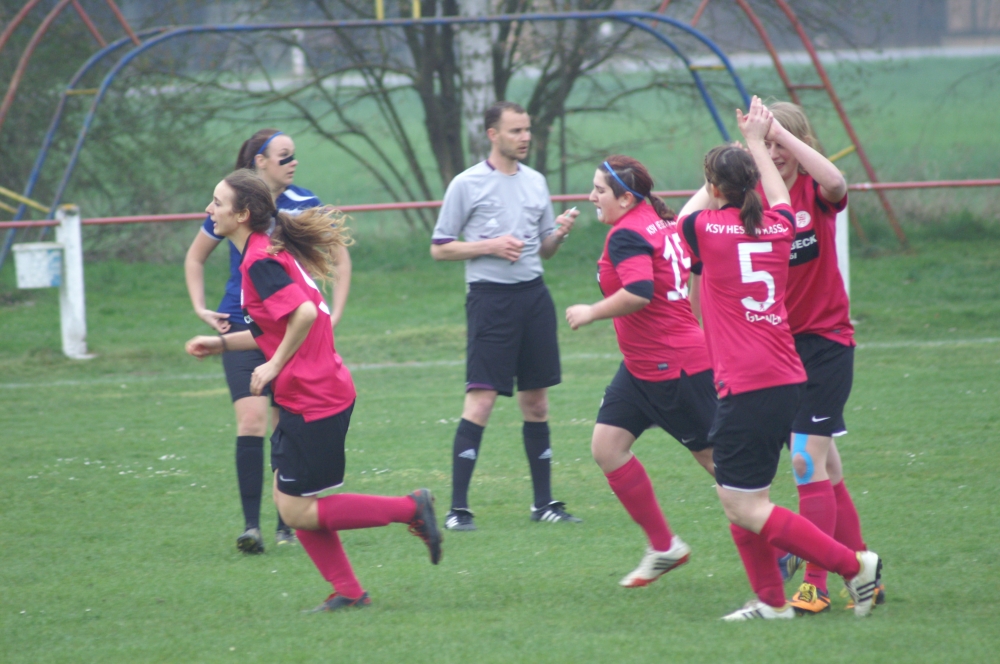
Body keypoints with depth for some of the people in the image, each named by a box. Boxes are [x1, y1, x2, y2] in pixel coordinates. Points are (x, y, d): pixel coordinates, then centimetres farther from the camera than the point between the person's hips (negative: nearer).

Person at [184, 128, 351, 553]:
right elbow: (195, 257, 16)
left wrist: (334, 314, 6)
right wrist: (200, 309, 7)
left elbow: (340, 259, 13)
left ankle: (287, 525, 13)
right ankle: (250, 524, -14)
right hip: (242, 327, -1)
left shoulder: (304, 205, 0)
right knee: (252, 420, -14)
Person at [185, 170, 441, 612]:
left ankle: (410, 509, 0)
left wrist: (274, 366, -20)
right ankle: (348, 592, 14)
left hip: (312, 401, -10)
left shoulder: (260, 262, -17)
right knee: (290, 502, 12)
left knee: (298, 512, -3)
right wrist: (222, 343, 16)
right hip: (311, 397, 10)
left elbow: (305, 313, -30)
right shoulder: (272, 252, 14)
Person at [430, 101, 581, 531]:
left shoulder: (536, 182, 13)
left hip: (533, 294, 6)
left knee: (536, 402, 9)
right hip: (490, 297, -5)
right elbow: (439, 248, -2)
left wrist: (560, 232, -2)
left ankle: (544, 502, 16)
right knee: (480, 401, -11)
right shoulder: (467, 185, -3)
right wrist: (491, 246, -13)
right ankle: (458, 508, -10)